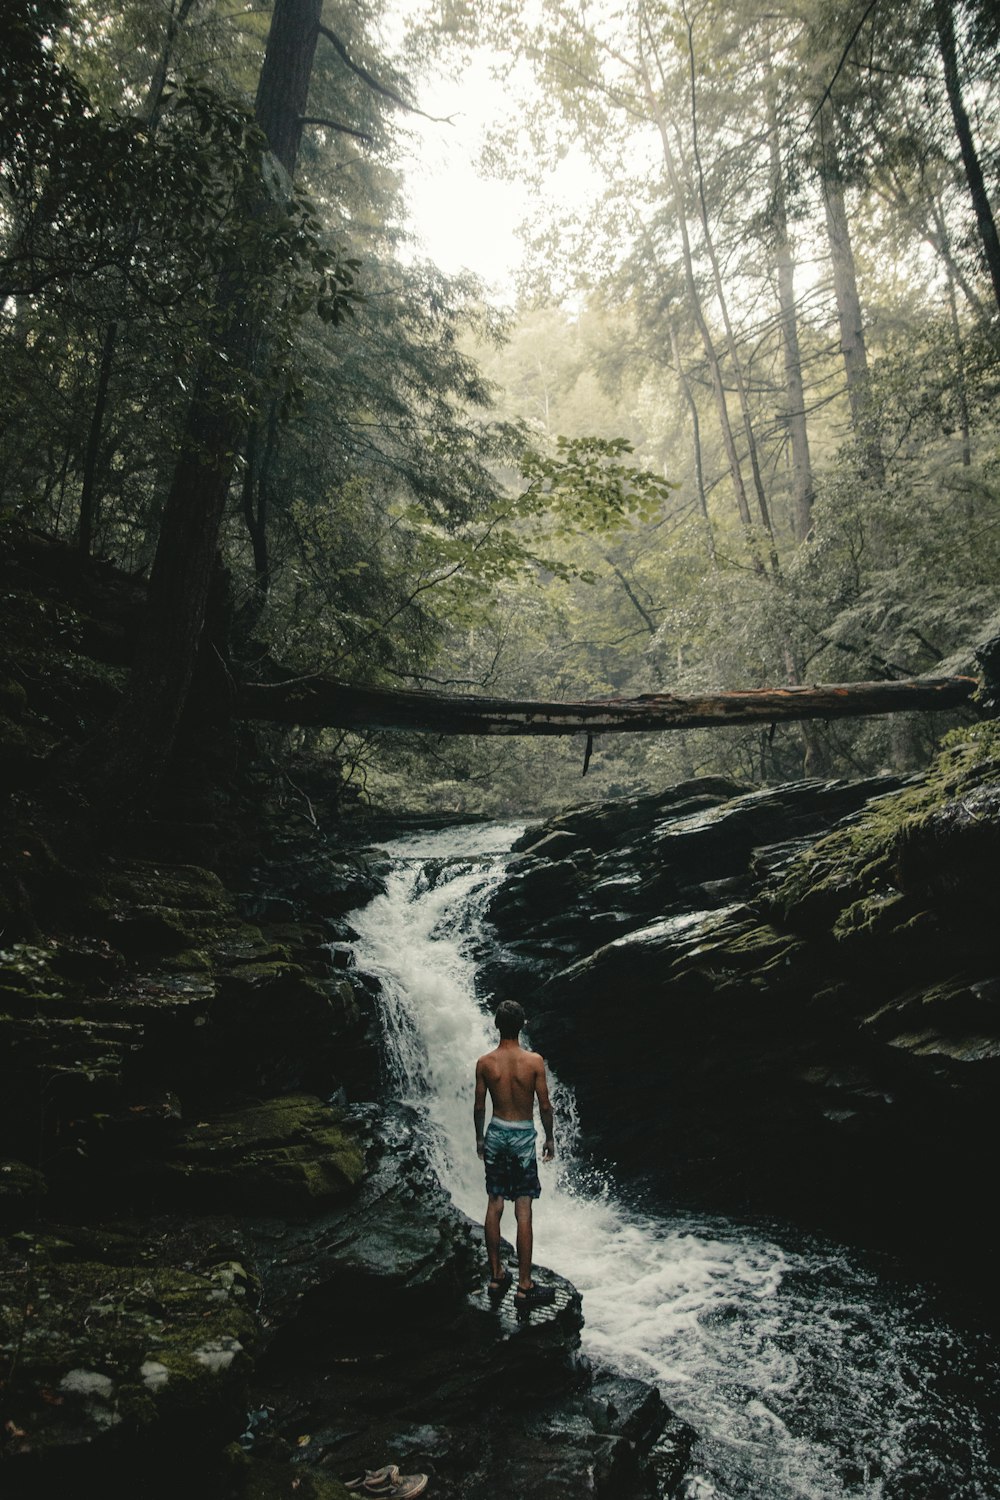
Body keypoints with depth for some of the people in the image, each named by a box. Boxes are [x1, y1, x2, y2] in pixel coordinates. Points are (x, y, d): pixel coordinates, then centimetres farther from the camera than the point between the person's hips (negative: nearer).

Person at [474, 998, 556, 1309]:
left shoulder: (484, 1063, -6)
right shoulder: (534, 1061, -13)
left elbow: (479, 1106, 2)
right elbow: (545, 1106, -7)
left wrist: (479, 1138, 16)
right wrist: (549, 1138, 7)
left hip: (496, 1134, 3)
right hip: (523, 1135, -3)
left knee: (494, 1205, 12)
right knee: (523, 1212, 0)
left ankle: (496, 1276, 21)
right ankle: (524, 1287, 4)